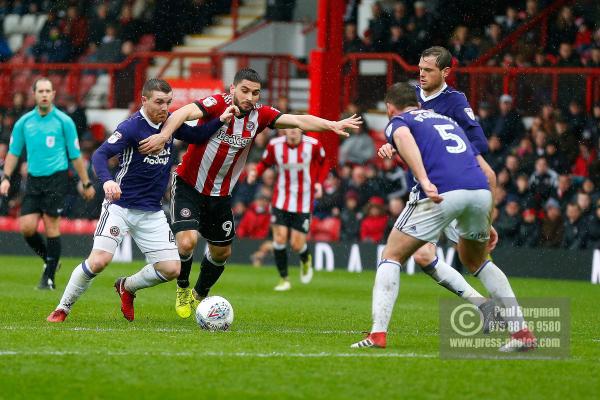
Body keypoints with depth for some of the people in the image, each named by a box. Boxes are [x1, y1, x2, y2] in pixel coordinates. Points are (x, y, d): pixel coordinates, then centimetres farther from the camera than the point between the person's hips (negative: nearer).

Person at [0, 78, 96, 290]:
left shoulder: (64, 121, -3)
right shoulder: (24, 122, 7)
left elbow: (75, 155, 2)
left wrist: (86, 184, 4)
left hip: (56, 178, -4)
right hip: (33, 179, 4)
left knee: (51, 225, -7)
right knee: (26, 227, -5)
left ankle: (49, 276, 2)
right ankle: (49, 260, 21)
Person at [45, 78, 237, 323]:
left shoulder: (170, 122, 4)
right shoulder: (132, 126, -14)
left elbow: (196, 136, 19)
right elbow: (100, 155, -21)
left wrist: (220, 121, 0)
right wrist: (107, 180, -41)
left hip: (152, 213, 6)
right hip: (120, 206, -6)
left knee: (171, 269, -1)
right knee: (100, 260, -22)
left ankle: (127, 287, 27)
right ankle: (62, 308, -2)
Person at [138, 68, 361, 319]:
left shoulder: (259, 115, -7)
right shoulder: (217, 104, -21)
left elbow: (299, 121, -15)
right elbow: (185, 112, -37)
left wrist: (332, 125, -30)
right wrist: (163, 136, -56)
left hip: (220, 195, 5)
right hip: (188, 186, -5)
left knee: (222, 251, 15)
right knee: (187, 241, -21)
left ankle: (200, 296, 42)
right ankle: (183, 288, 9)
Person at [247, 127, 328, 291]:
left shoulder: (313, 145, -10)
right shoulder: (275, 145, -8)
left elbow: (323, 164, 7)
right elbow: (265, 163, 7)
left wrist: (319, 183, -8)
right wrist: (256, 172, -14)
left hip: (303, 203, -1)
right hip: (281, 201, 1)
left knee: (297, 245, -2)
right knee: (279, 237, -10)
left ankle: (306, 260, 37)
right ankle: (284, 279, 9)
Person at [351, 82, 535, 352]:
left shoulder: (397, 121, 18)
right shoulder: (447, 120, 35)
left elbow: (403, 138, -10)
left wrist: (424, 181, -23)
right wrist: (487, 223, 36)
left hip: (442, 193, -5)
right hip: (481, 191, 5)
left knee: (391, 257, 11)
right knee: (475, 261, 29)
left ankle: (378, 333, -3)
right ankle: (521, 331, 20)